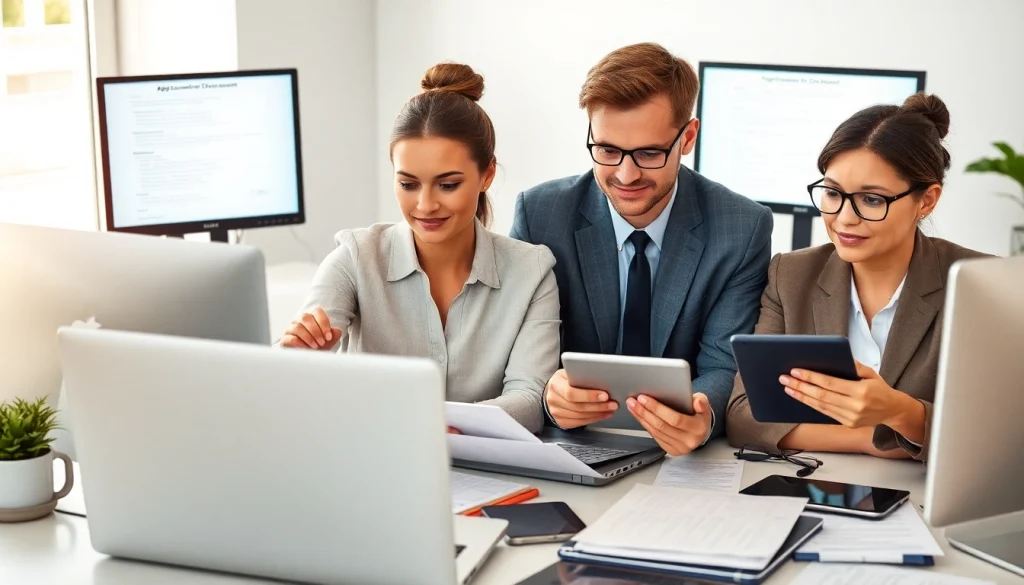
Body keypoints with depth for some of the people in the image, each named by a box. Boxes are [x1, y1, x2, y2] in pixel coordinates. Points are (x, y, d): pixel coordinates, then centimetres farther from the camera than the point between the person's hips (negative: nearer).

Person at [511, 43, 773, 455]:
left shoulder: (744, 230, -5)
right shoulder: (538, 214, -5)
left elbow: (722, 368, -7)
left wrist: (702, 416, -31)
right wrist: (549, 393, -29)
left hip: (687, 461, 1)